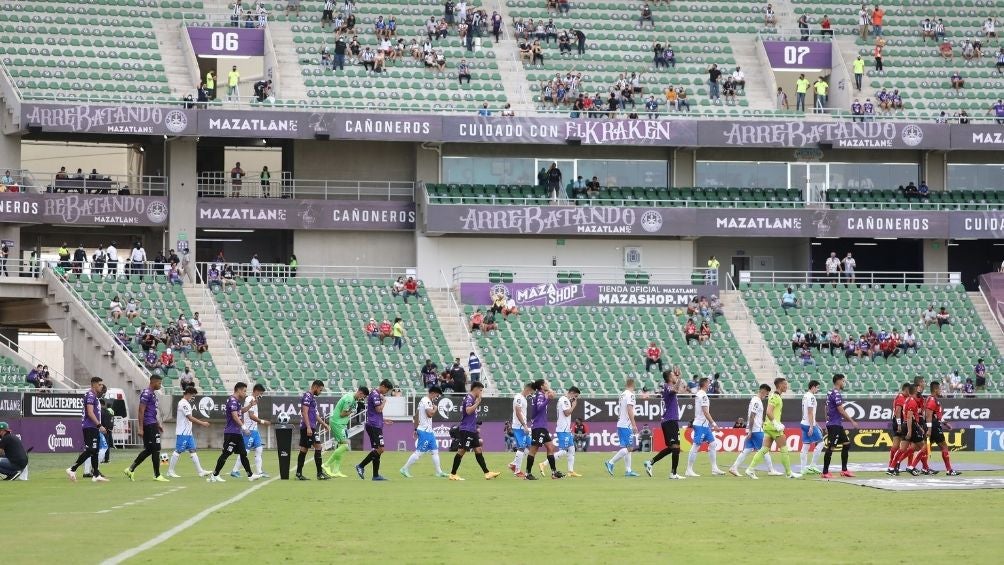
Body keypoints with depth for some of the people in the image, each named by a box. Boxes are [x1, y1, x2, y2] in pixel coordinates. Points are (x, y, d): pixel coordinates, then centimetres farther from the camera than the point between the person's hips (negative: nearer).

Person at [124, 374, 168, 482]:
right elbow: (141, 411, -18)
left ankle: (131, 469, 17)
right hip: (149, 425, -10)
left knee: (149, 450, 12)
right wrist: (140, 428, -21)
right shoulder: (146, 393, -14)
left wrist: (158, 424, 25)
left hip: (152, 424, 10)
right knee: (156, 449, -6)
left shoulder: (153, 393, 17)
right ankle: (157, 475, -2)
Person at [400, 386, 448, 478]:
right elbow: (430, 414, -24)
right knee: (419, 452, -9)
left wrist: (415, 429, 24)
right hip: (425, 431, -11)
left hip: (428, 431, 11)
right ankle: (405, 469, -4)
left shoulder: (422, 401, 17)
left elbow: (416, 416, 21)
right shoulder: (427, 401, -14)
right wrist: (435, 408, -5)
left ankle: (439, 472, 14)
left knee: (435, 451, 11)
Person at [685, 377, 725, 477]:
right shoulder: (703, 395, -14)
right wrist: (713, 423, -16)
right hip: (701, 425, -10)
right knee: (696, 446, -7)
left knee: (713, 444, 11)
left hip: (705, 425, 10)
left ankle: (714, 469, 13)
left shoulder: (698, 394, 15)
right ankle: (689, 470, -5)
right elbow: (705, 412, -19)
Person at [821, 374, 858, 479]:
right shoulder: (836, 394, -16)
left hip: (837, 425, 10)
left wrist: (827, 426, 25)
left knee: (847, 444, 12)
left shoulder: (830, 393, 15)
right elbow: (841, 411, -20)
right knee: (831, 447, -6)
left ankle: (844, 470, 14)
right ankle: (825, 472, -3)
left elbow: (827, 410, 21)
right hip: (834, 425, -10)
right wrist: (852, 421, -13)